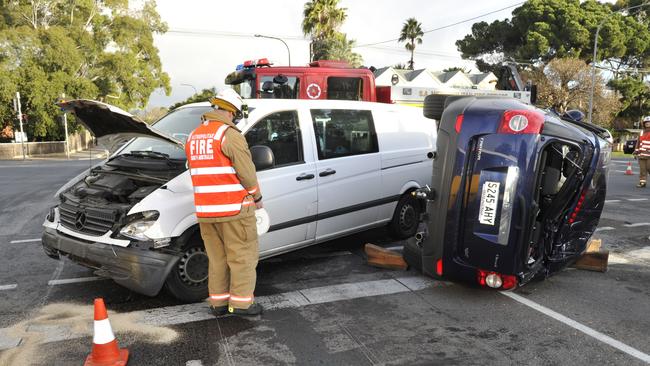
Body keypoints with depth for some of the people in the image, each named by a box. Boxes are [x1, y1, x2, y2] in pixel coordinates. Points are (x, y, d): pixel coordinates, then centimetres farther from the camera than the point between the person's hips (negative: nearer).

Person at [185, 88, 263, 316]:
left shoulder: (193, 136, 13)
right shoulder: (229, 134, -11)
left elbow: (195, 171, 17)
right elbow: (246, 171, -13)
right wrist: (257, 197, 2)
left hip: (204, 209, 7)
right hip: (234, 208, -7)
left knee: (217, 257, 16)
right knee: (242, 255, 4)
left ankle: (218, 302, 22)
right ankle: (241, 302, 8)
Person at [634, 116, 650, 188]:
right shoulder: (642, 132, 17)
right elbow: (638, 142, 22)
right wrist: (636, 150, 13)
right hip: (641, 154, 4)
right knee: (642, 169, 2)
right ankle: (642, 182, 4)